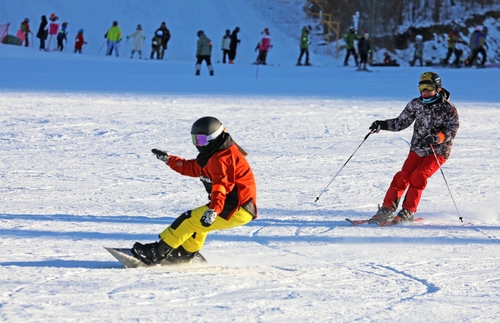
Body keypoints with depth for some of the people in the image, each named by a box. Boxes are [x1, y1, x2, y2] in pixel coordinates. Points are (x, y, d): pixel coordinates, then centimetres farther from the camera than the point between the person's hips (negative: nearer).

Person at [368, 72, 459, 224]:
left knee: (418, 176, -23)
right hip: (417, 150, 4)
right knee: (402, 177, -11)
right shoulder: (416, 104, 3)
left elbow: (451, 131, -17)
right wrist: (382, 124, -7)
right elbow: (401, 122, 8)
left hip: (438, 152, -4)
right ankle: (387, 209, -6)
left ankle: (408, 212, -18)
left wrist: (437, 137, -36)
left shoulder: (448, 109, -10)